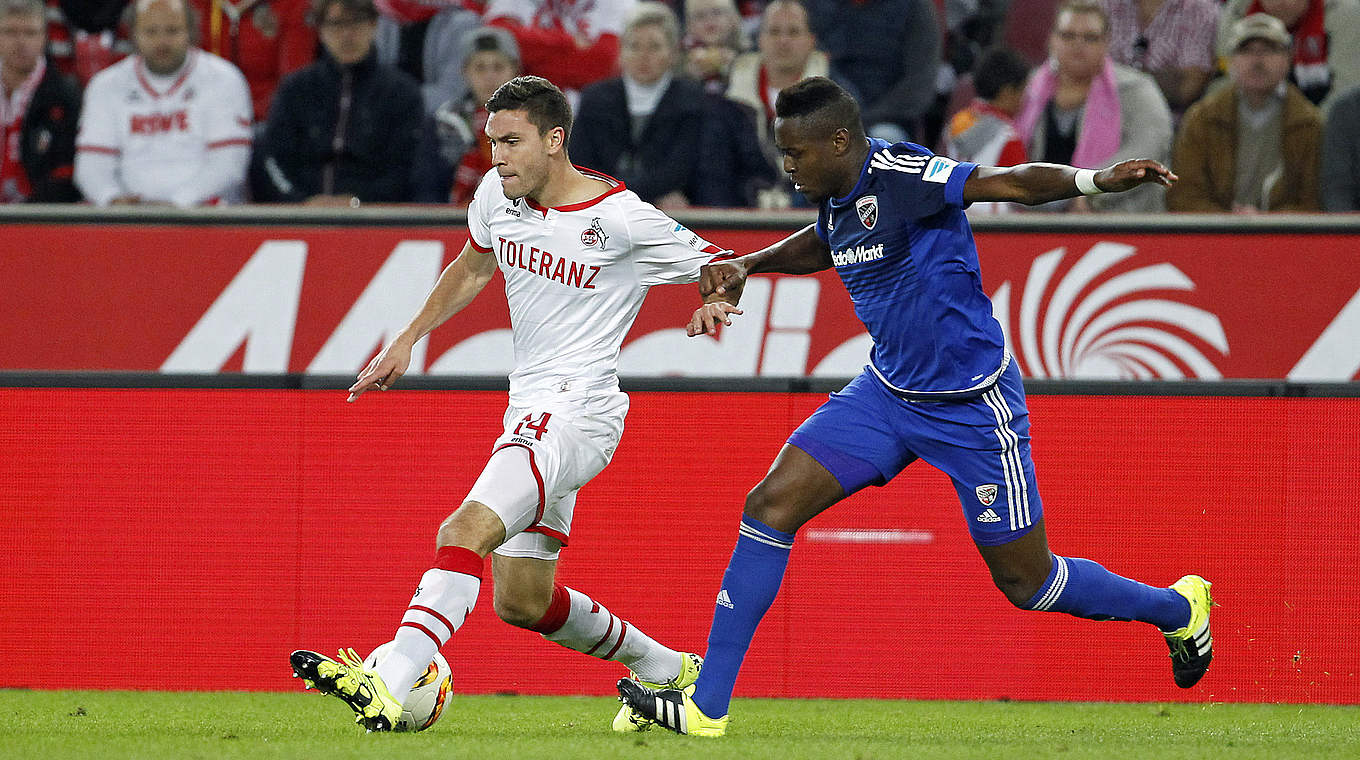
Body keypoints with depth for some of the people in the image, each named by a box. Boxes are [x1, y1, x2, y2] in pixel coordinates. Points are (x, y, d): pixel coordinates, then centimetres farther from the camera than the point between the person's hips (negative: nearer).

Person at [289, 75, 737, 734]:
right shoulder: (497, 194, 4)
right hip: (527, 411, 9)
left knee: (465, 532, -27)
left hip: (578, 413, -9)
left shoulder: (620, 218, -14)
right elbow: (473, 267, 25)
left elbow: (720, 266, -3)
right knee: (523, 601, 13)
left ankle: (387, 691, -39)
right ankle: (666, 671, 33)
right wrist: (407, 340, 21)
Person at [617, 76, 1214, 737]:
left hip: (971, 405, -8)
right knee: (771, 503, -6)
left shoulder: (897, 175, -22)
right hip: (887, 391, 8)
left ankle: (1179, 608, 31)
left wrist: (1094, 180, -49)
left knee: (1027, 583, 2)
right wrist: (742, 268, 19)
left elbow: (1012, 183, -33)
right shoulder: (836, 203, 3)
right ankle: (705, 707, -3)